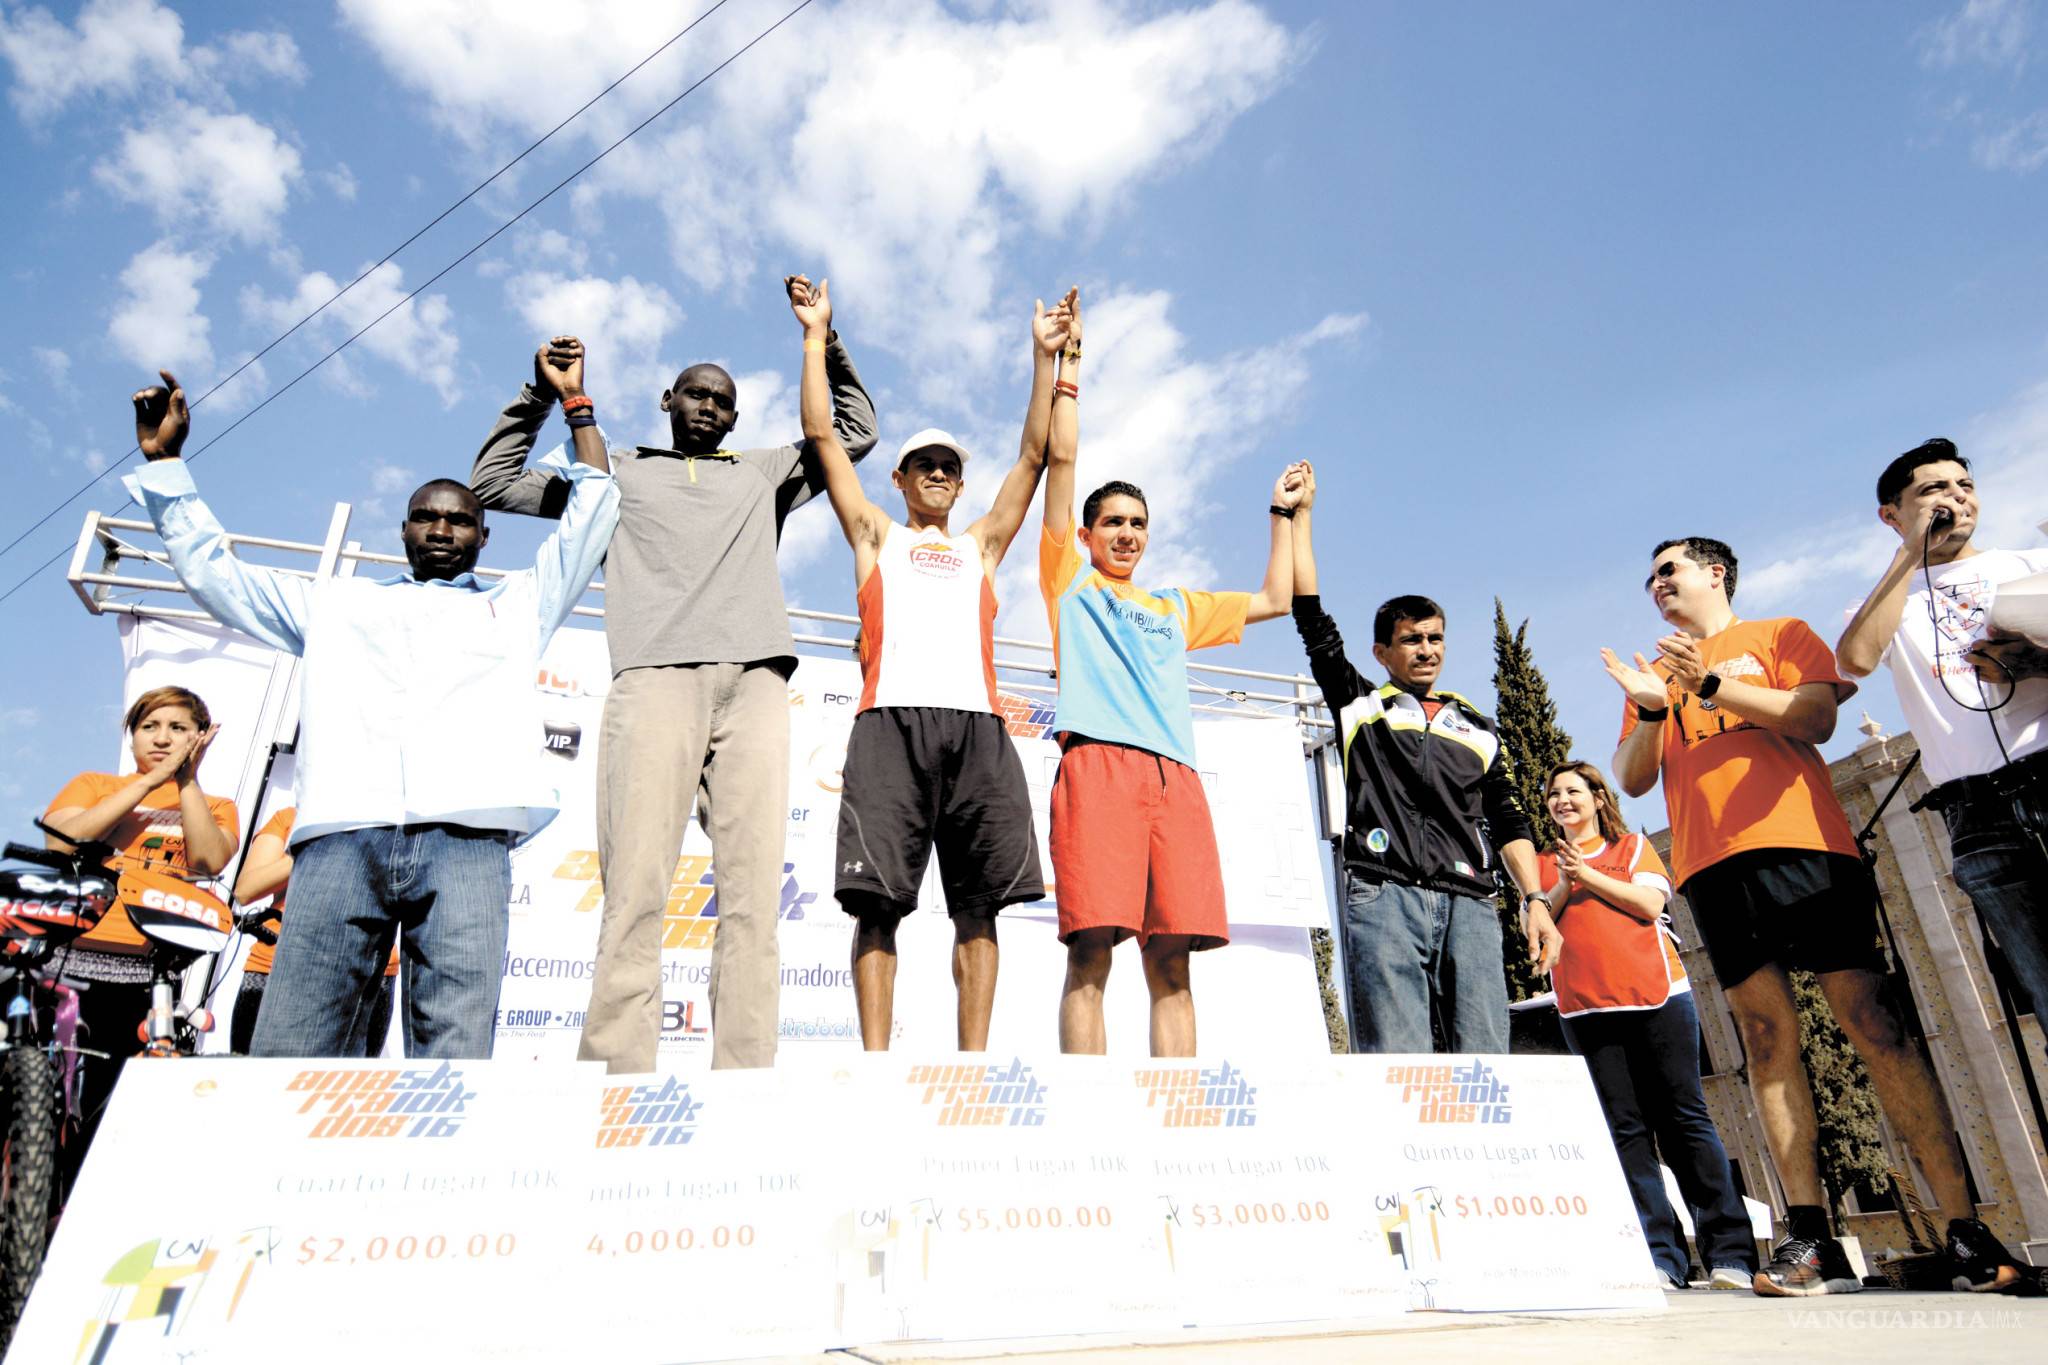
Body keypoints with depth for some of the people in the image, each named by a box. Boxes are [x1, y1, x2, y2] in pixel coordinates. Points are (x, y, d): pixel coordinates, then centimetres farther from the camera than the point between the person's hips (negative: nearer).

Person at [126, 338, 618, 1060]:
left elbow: (593, 513, 27)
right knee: (282, 1057, -11)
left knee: (454, 1056, -16)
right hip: (341, 836, 2)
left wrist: (575, 402, 28)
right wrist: (163, 460, 36)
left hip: (465, 838, -2)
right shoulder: (336, 603, 33)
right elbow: (211, 569, 36)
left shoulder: (517, 604, 29)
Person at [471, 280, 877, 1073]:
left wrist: (828, 347, 30)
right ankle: (614, 1076, -19)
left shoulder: (763, 475, 33)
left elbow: (857, 434, 37)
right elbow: (490, 485, 30)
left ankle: (744, 1080, -14)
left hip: (756, 681, 1)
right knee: (635, 889, -16)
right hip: (656, 678, -1)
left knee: (753, 893, -11)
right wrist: (541, 396, 23)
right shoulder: (618, 472, 29)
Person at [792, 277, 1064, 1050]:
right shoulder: (877, 536, 26)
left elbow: (1034, 456, 25)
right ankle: (876, 1062, -9)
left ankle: (974, 1062, -3)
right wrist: (817, 338, 21)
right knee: (877, 898, -10)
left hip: (977, 725, 2)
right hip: (893, 722, -2)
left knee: (978, 903, -5)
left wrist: (1044, 356, 22)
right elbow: (823, 437, 22)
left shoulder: (981, 545, 29)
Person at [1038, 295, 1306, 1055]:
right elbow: (1060, 459, 15)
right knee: (1090, 951, -13)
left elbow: (1274, 600, 39)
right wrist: (1067, 366, 15)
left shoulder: (1176, 608, 33)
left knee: (1172, 961, -4)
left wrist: (1283, 514, 42)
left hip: (1175, 775, 4)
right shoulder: (1068, 579, 21)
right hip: (1097, 762, -4)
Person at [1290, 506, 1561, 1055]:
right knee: (1396, 1069, -13)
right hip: (1382, 893, -3)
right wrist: (1299, 514, 15)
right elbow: (1310, 615, 12)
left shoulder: (1477, 727, 27)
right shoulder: (1360, 706, 18)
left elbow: (1507, 820, 22)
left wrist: (1535, 899, 8)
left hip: (1469, 902, 3)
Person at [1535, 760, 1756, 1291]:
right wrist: (1563, 886, -10)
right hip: (1585, 1009, 2)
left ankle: (1730, 1254, 3)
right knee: (1625, 1129, -1)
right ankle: (1661, 1256, 2)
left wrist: (1588, 875, -7)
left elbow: (1650, 903, -2)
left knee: (1684, 1118, -2)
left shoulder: (1633, 847, 14)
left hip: (1657, 994, -2)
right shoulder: (1543, 866, 18)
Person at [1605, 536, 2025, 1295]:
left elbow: (1816, 719, -1)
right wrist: (1651, 707, -4)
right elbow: (1633, 781, 13)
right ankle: (1810, 1241, -4)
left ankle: (1962, 1226, 1)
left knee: (1872, 1022, -6)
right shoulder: (1653, 675, 22)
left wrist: (1712, 685, -10)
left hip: (1801, 845, -2)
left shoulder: (1779, 634, 16)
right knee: (1767, 1040, -2)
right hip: (1711, 864, 2)